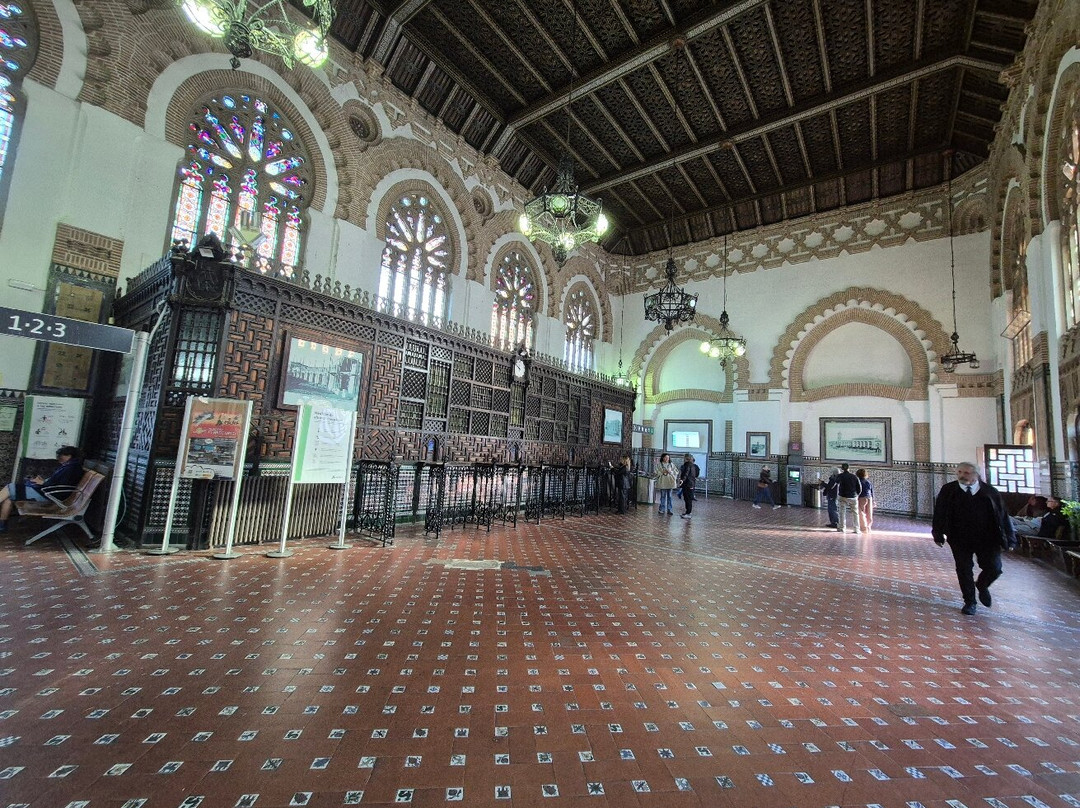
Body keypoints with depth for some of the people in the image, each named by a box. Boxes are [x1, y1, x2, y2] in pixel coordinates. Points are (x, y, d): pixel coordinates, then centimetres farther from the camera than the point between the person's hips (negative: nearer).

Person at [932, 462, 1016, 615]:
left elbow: (1002, 515, 2)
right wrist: (939, 534, -3)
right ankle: (969, 601, 21)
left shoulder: (989, 491, -1)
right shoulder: (948, 490, -3)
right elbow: (939, 513, 0)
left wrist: (1009, 539, 0)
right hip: (960, 540, 0)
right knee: (964, 570, 4)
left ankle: (982, 585, 33)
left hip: (987, 539, 1)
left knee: (994, 569, -1)